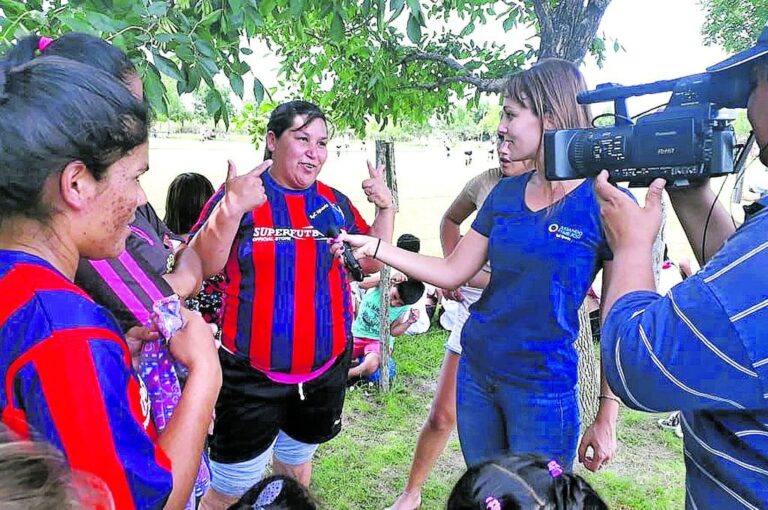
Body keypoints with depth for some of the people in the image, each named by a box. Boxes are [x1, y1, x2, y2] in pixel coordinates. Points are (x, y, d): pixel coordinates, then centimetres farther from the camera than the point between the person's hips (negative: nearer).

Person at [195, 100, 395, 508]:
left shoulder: (336, 203, 3)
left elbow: (372, 262, 10)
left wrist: (385, 208, -3)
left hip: (325, 368, 4)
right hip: (252, 373, -4)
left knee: (296, 464, 26)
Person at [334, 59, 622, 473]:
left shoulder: (604, 202, -13)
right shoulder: (506, 192, 3)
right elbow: (452, 272, 5)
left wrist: (607, 416, -11)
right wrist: (374, 247, 0)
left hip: (543, 388, -5)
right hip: (476, 370, 5)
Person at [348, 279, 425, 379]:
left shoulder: (404, 309, -7)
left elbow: (393, 331, -1)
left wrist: (409, 322, -18)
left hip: (378, 341, -1)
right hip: (356, 335, 1)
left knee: (371, 365, -34)